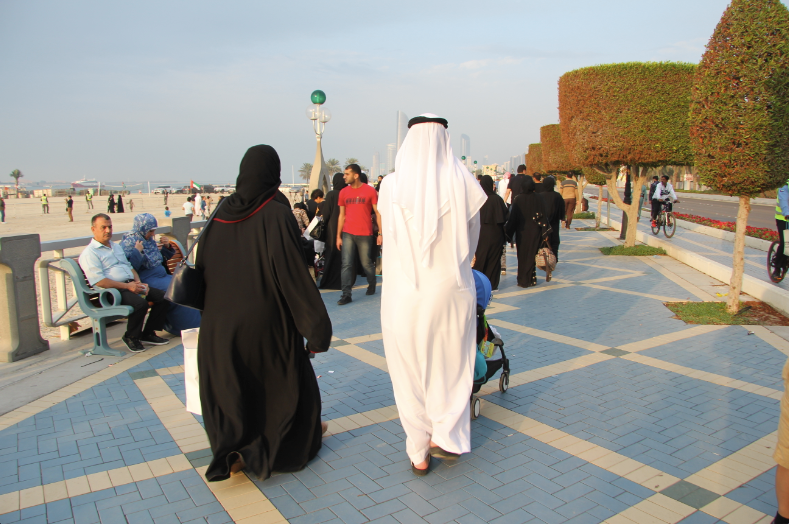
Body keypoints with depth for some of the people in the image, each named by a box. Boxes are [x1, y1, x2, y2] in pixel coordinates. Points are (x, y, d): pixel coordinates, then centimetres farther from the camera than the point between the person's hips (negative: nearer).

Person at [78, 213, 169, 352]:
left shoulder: (116, 247, 24)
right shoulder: (89, 253, -3)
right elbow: (99, 281, -14)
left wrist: (138, 283, 5)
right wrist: (127, 286, -18)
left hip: (131, 284, 8)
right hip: (114, 291, -8)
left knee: (163, 297, -9)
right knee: (140, 303, -33)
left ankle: (148, 333, 3)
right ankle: (131, 337, -7)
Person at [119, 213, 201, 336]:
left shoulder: (149, 239, 14)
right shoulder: (129, 242, -8)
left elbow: (161, 259, 24)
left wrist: (167, 247, 7)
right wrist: (137, 252, -23)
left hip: (162, 274, 8)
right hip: (147, 279, -8)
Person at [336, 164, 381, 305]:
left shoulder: (370, 191, -2)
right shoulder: (343, 192, 8)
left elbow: (378, 213, 1)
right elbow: (342, 215, 12)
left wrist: (380, 233, -5)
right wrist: (338, 236, 9)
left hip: (364, 234, -3)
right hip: (347, 234, 3)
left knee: (366, 263, 6)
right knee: (347, 264, -4)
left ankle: (372, 286, 31)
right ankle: (346, 295, -1)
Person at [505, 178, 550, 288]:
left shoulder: (518, 200, -9)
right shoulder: (539, 199, -7)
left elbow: (513, 217, -9)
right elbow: (543, 216, -6)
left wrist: (509, 232, -2)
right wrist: (544, 233, 0)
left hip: (521, 232, 0)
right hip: (534, 232, 0)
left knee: (522, 255, 10)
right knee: (532, 254, 9)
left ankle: (522, 279, 14)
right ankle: (531, 279, 13)